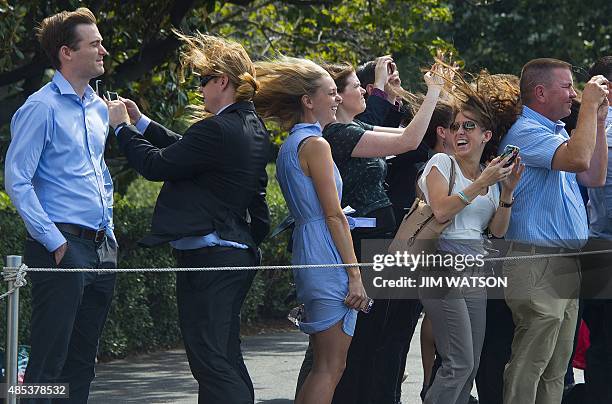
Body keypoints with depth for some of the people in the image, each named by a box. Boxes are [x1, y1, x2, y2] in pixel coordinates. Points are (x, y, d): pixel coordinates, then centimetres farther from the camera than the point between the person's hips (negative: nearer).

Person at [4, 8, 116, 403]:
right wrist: (54, 241, -17)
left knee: (83, 360, 11)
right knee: (48, 360, -9)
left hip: (100, 248, 8)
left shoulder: (99, 108, 15)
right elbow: (17, 181, -13)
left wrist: (108, 229, 17)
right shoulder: (42, 108, -9)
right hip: (62, 248, -8)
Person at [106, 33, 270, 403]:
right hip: (238, 251, 10)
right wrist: (141, 122, 23)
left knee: (212, 362, -10)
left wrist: (123, 126, 1)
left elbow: (156, 165, -14)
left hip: (209, 257, -10)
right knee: (225, 361, 16)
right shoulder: (251, 126, 11)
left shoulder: (218, 130, -19)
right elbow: (186, 149, 20)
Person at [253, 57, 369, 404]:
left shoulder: (290, 146, 17)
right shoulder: (315, 144, -11)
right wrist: (355, 274, -15)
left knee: (325, 365, 12)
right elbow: (334, 214, -14)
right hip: (328, 258, -10)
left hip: (307, 255, 10)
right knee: (332, 367, -9)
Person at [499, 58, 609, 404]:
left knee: (556, 368, 11)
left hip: (566, 264, 10)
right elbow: (577, 158, -27)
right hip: (538, 264, -10)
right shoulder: (526, 132, -12)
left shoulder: (557, 131, 19)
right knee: (529, 365, -9)